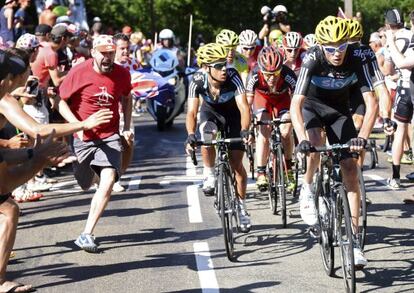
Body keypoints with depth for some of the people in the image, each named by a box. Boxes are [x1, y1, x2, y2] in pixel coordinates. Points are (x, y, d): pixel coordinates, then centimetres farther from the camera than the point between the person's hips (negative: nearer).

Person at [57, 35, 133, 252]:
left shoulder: (122, 74, -5)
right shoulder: (79, 73, -14)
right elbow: (62, 102, -7)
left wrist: (127, 127, 8)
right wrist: (77, 125, -22)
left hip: (109, 136, 1)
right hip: (82, 137, 0)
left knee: (108, 181, -22)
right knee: (86, 185, 16)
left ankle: (87, 235, -20)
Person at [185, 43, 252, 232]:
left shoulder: (232, 77, -34)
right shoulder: (198, 80, -29)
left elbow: (243, 107, -41)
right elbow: (191, 111, -34)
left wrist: (245, 130, -57)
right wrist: (190, 135, -51)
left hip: (233, 115, -1)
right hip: (210, 113, 1)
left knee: (236, 163, -5)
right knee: (207, 137, -33)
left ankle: (241, 206, 11)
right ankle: (209, 175, -9)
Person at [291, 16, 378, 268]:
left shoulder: (355, 58, -27)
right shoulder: (312, 59, -31)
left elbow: (372, 103, -30)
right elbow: (296, 104, -36)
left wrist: (362, 137, -45)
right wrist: (302, 139, -50)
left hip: (339, 110, 2)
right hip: (312, 105, -2)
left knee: (350, 169, -9)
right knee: (315, 143, -35)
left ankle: (354, 238, -5)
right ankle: (308, 188, -5)